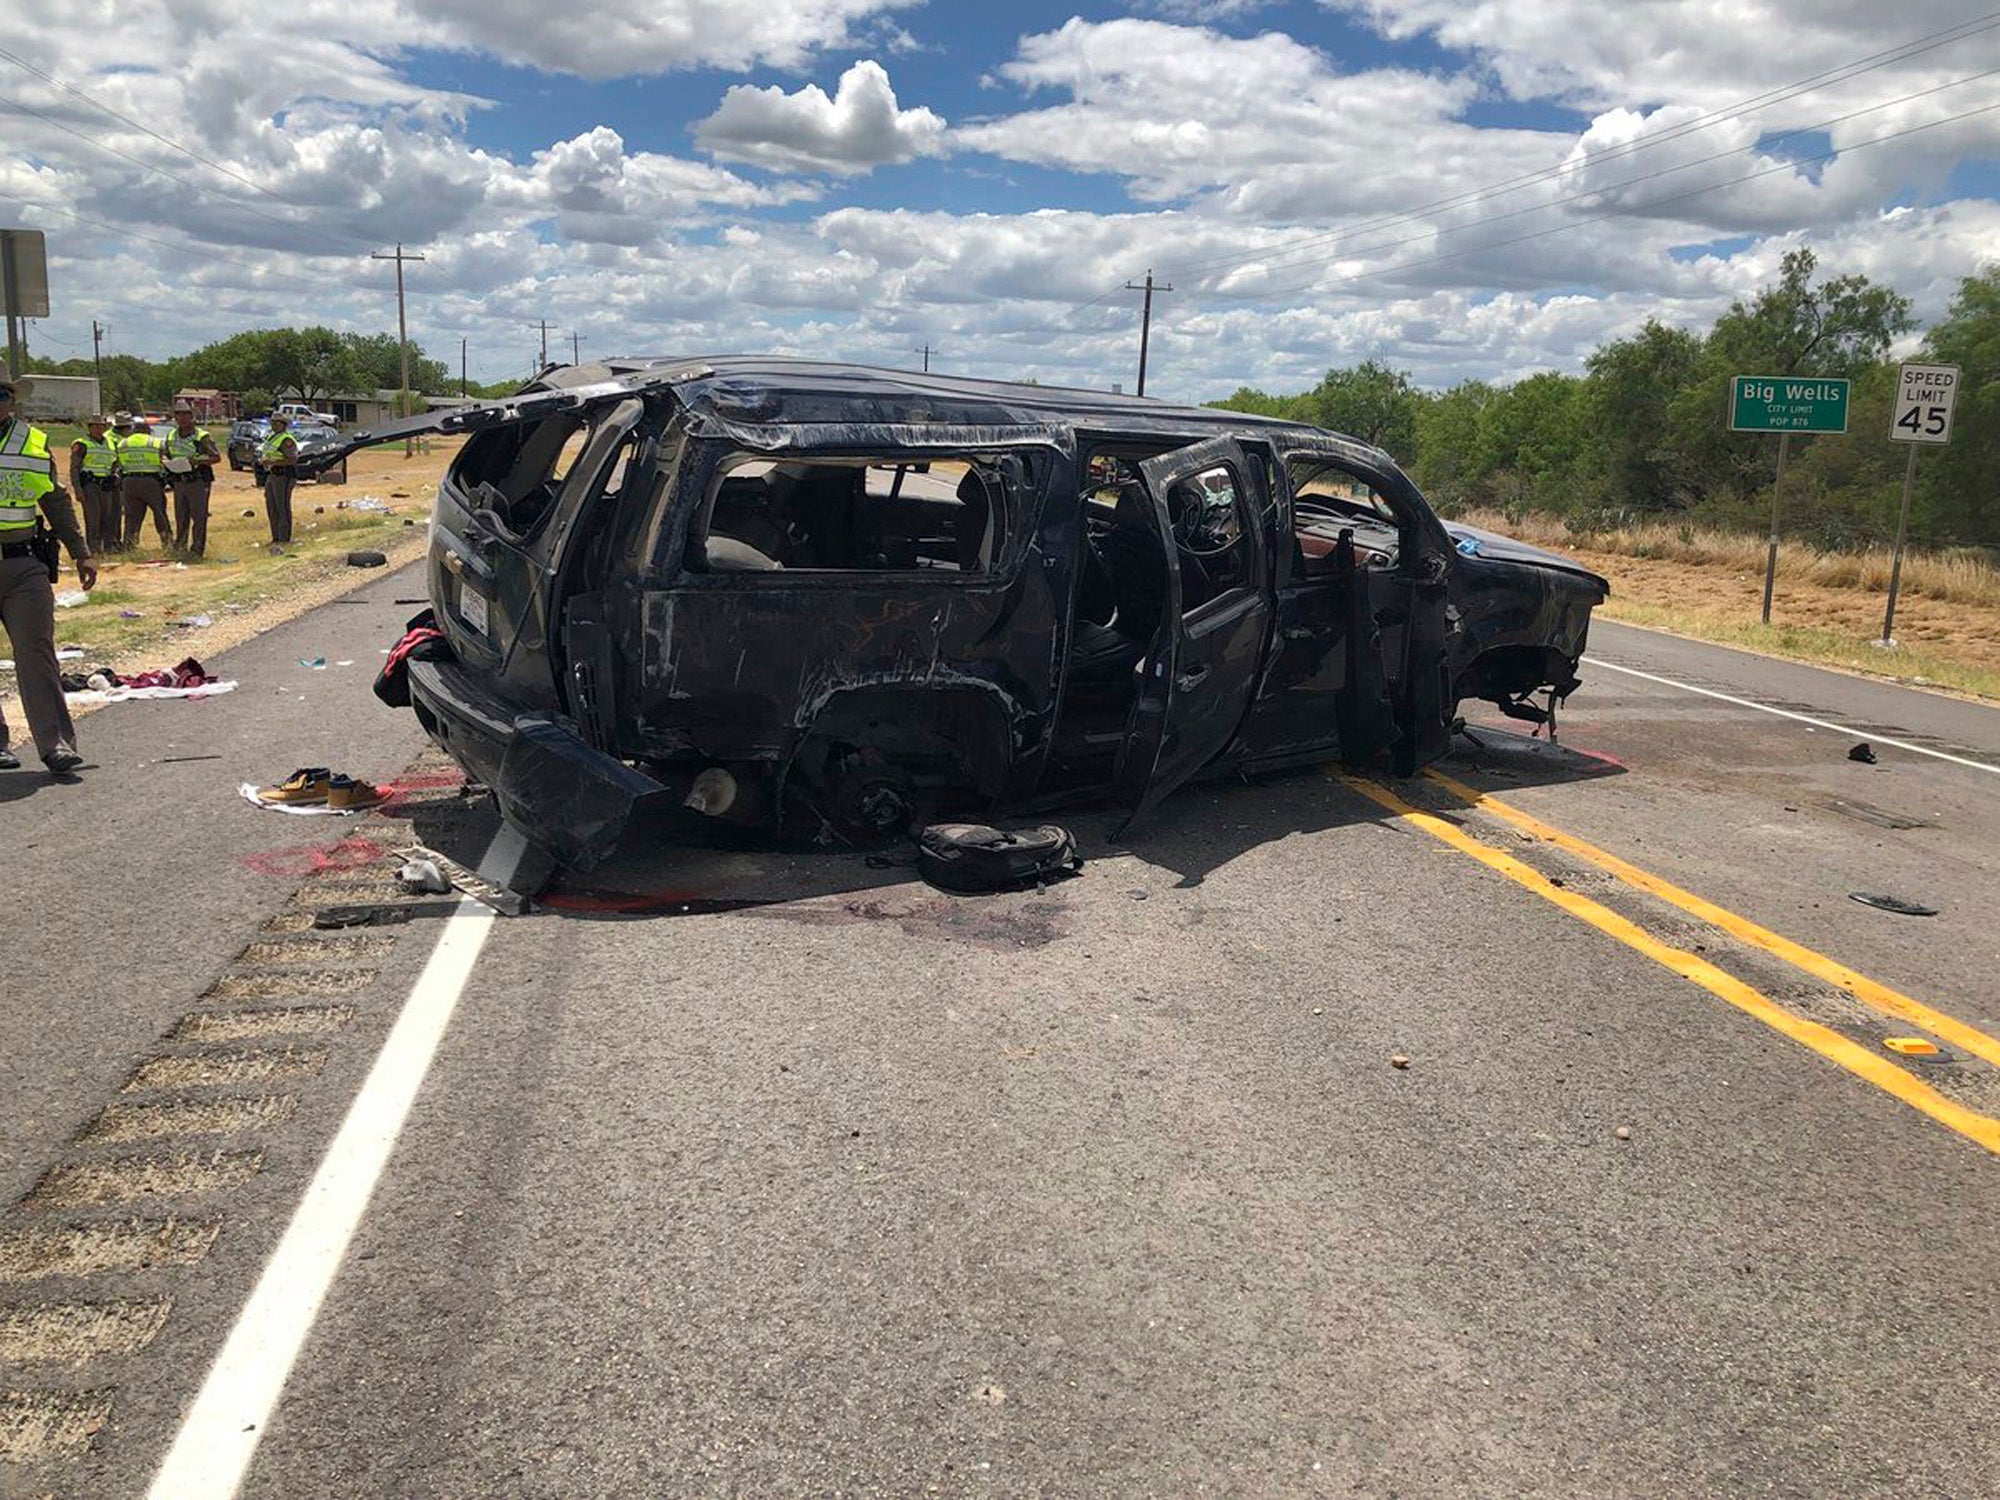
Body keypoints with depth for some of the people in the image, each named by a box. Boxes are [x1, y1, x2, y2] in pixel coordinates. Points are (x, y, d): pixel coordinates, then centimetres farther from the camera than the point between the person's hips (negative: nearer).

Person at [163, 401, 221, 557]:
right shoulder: (171, 437, 13)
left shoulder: (202, 436, -5)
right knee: (180, 517, 10)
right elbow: (166, 456, 22)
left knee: (199, 517, -5)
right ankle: (179, 547, 16)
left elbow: (217, 457, -9)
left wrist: (198, 461, -23)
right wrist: (165, 462, -2)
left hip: (198, 481, -6)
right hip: (179, 482, 6)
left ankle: (197, 549, -1)